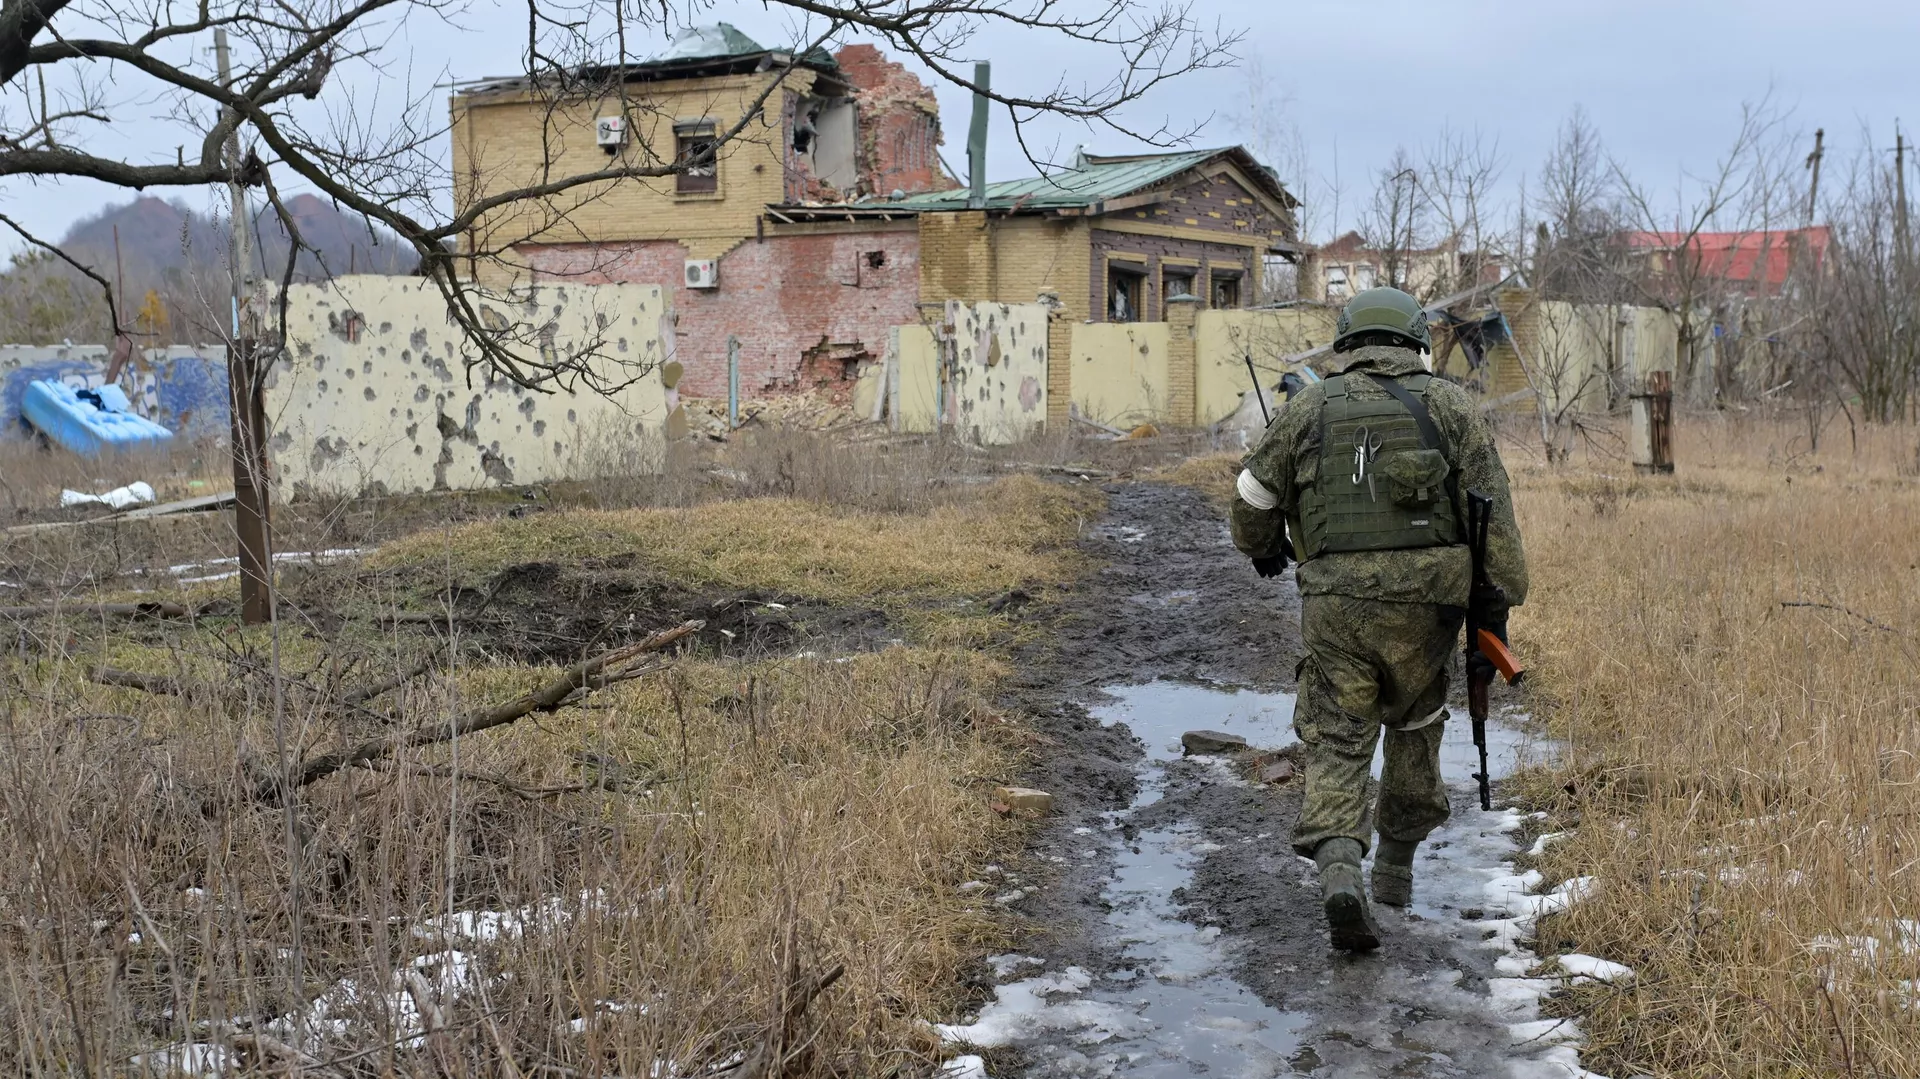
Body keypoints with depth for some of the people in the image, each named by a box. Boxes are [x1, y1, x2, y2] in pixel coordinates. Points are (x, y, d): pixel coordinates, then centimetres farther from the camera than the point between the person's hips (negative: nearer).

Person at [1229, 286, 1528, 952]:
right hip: (1422, 603, 0)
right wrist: (1496, 605, 0)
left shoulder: (1308, 409, 9)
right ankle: (1395, 865, 31)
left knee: (1337, 744, 4)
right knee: (1415, 728, 22)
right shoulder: (1451, 406, 7)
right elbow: (1492, 513, -1)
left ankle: (1338, 868, -18)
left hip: (1334, 603, 0)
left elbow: (1253, 496, 15)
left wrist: (1262, 548, 35)